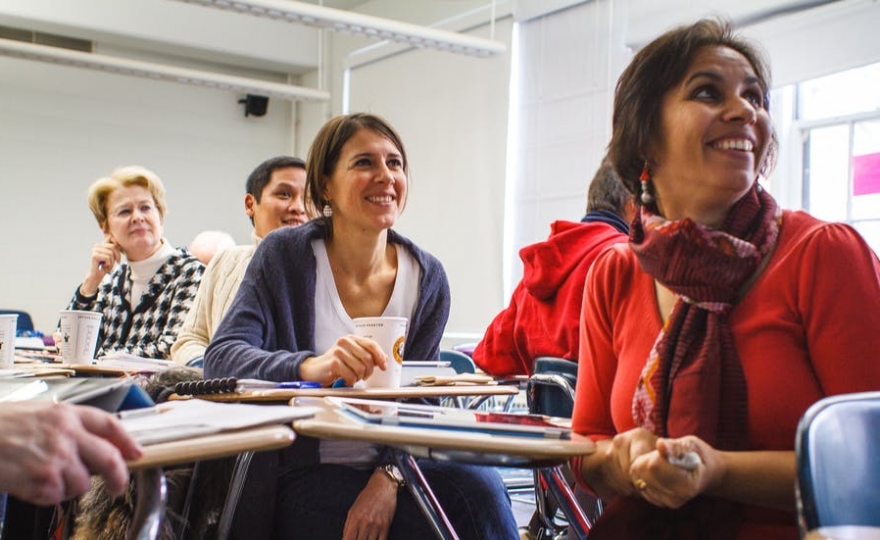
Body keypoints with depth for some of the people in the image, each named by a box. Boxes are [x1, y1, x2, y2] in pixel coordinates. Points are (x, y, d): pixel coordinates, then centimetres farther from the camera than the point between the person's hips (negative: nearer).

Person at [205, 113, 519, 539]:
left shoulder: (426, 277, 1)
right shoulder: (285, 256, -5)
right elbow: (221, 357, -17)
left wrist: (388, 476, -20)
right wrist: (310, 367, -37)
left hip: (389, 464, 4)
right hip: (303, 473, -4)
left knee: (481, 487, -26)